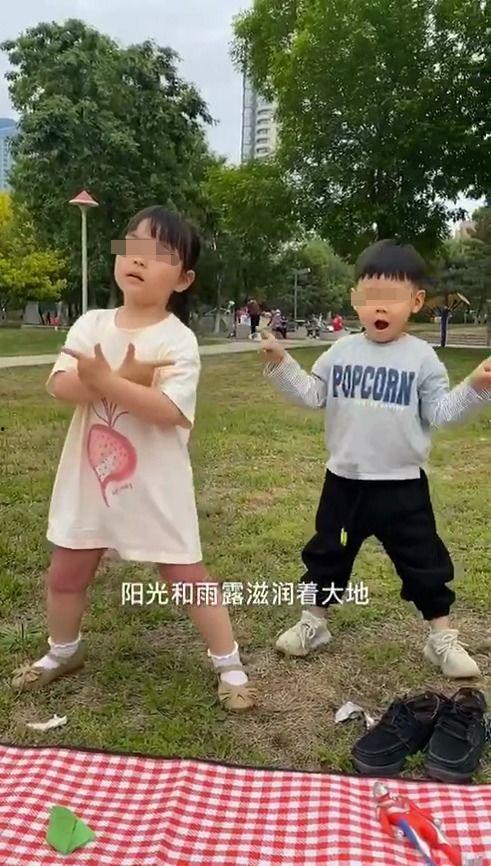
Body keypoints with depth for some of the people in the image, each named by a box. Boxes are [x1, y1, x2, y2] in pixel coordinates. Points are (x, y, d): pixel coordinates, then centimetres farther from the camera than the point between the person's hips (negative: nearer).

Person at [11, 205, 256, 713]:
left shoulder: (179, 341, -13)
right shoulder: (91, 324, 0)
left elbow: (169, 411, -26)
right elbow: (61, 386, -14)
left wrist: (105, 380, -29)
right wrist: (124, 379, -25)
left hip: (154, 486, -5)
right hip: (89, 478, 5)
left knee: (186, 578, 5)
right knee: (66, 574, 20)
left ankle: (229, 665, 24)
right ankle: (62, 651, 46)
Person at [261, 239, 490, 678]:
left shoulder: (422, 357, -6)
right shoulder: (341, 352, 2)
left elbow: (439, 412, -7)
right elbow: (312, 395, 5)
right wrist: (282, 364, -5)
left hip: (402, 484, -2)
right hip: (344, 480, 3)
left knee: (424, 562, 8)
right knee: (327, 553, 16)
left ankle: (443, 638, 26)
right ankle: (312, 623, 35)